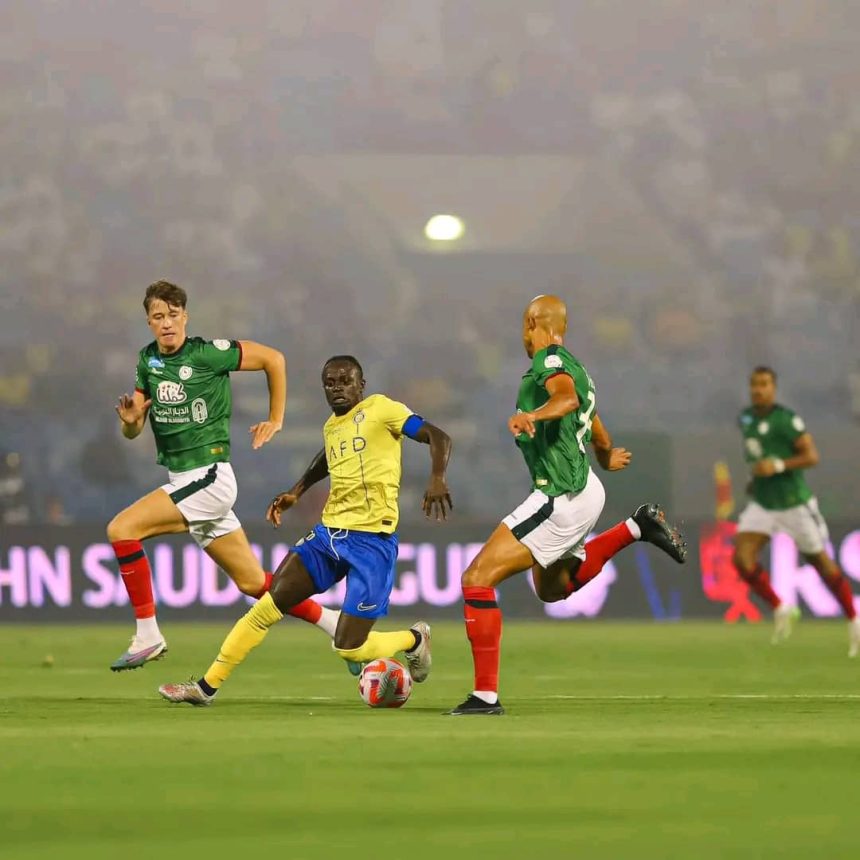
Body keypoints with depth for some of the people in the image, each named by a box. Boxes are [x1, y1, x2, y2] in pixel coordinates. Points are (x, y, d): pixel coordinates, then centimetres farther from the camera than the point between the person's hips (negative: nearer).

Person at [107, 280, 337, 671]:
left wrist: (275, 420, 3)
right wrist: (130, 419, -12)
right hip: (181, 481, 7)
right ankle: (337, 625, 24)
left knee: (121, 529, -19)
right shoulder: (147, 361, 8)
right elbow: (132, 432, 12)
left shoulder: (208, 353, -12)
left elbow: (273, 358, -3)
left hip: (209, 477, -7)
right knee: (254, 583, 11)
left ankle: (147, 635, -13)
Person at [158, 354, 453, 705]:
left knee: (349, 649, -8)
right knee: (267, 607, -5)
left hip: (372, 540, -6)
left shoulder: (380, 409, -5)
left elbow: (438, 437, -13)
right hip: (329, 532, 6)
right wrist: (297, 491, 28)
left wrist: (437, 479, -31)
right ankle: (207, 686, 3)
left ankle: (414, 639, 23)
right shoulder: (331, 427, 16)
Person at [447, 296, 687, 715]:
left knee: (477, 579, -12)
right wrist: (607, 458, 52)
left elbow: (568, 397, -37)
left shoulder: (550, 362, -12)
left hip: (561, 501, -10)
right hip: (584, 489, 10)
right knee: (552, 588, 32)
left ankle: (486, 694, -14)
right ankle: (636, 528, 21)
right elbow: (601, 441, 30)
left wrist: (532, 414, -55)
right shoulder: (574, 367, 17)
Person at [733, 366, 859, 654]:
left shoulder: (786, 419, -17)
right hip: (762, 505, 6)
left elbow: (811, 456, -19)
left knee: (820, 562, 6)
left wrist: (777, 466, -30)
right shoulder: (746, 418, 5)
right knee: (741, 558, -14)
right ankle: (780, 609, 6)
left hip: (794, 503, -6)